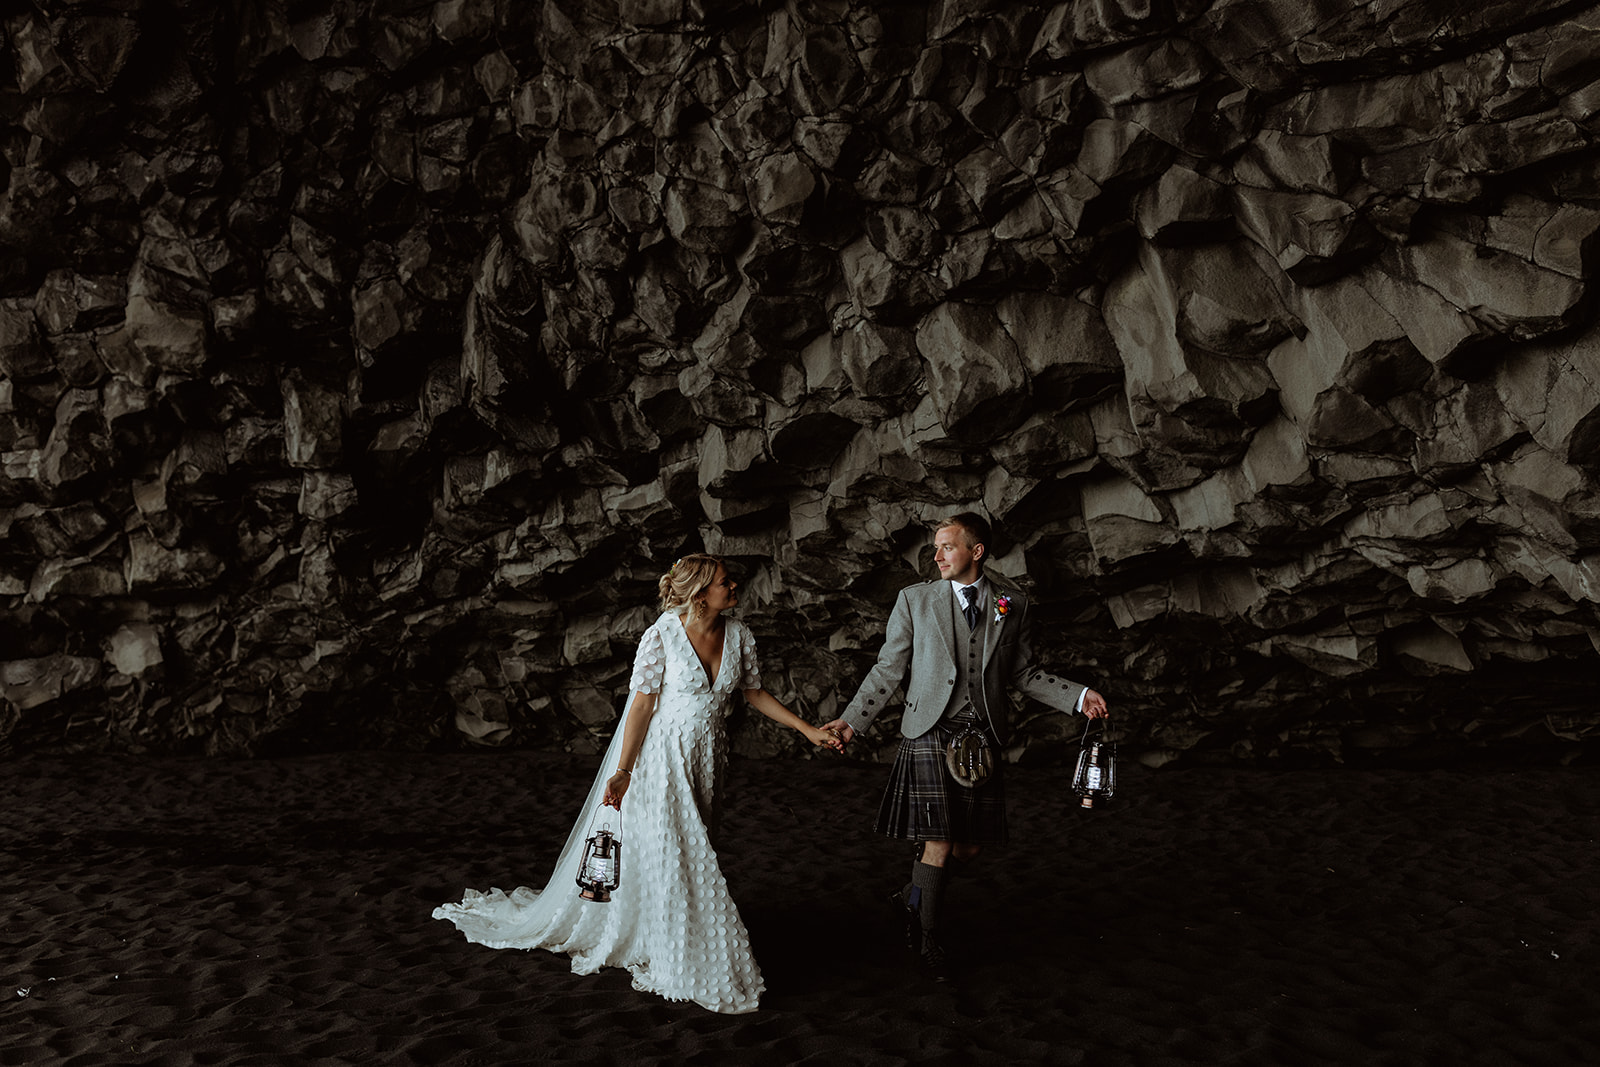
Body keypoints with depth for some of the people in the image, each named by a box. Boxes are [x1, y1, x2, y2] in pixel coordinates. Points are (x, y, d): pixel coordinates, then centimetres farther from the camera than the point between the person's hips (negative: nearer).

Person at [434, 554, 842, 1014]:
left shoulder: (739, 635, -4)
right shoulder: (661, 637, -19)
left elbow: (755, 693, 7)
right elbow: (642, 704, -15)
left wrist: (807, 729, 4)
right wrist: (623, 770, -15)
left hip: (705, 760, 5)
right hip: (661, 756, -5)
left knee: (694, 851, 14)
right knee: (666, 853, 0)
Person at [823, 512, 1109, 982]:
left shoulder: (1013, 605, 6)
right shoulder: (915, 600, 2)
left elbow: (1025, 673, 12)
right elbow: (887, 669, 6)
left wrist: (1078, 697, -1)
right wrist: (852, 719, 0)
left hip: (983, 737, 3)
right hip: (930, 735, -3)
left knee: (970, 845, 9)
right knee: (938, 845, -5)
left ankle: (911, 897, 36)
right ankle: (928, 940, 15)